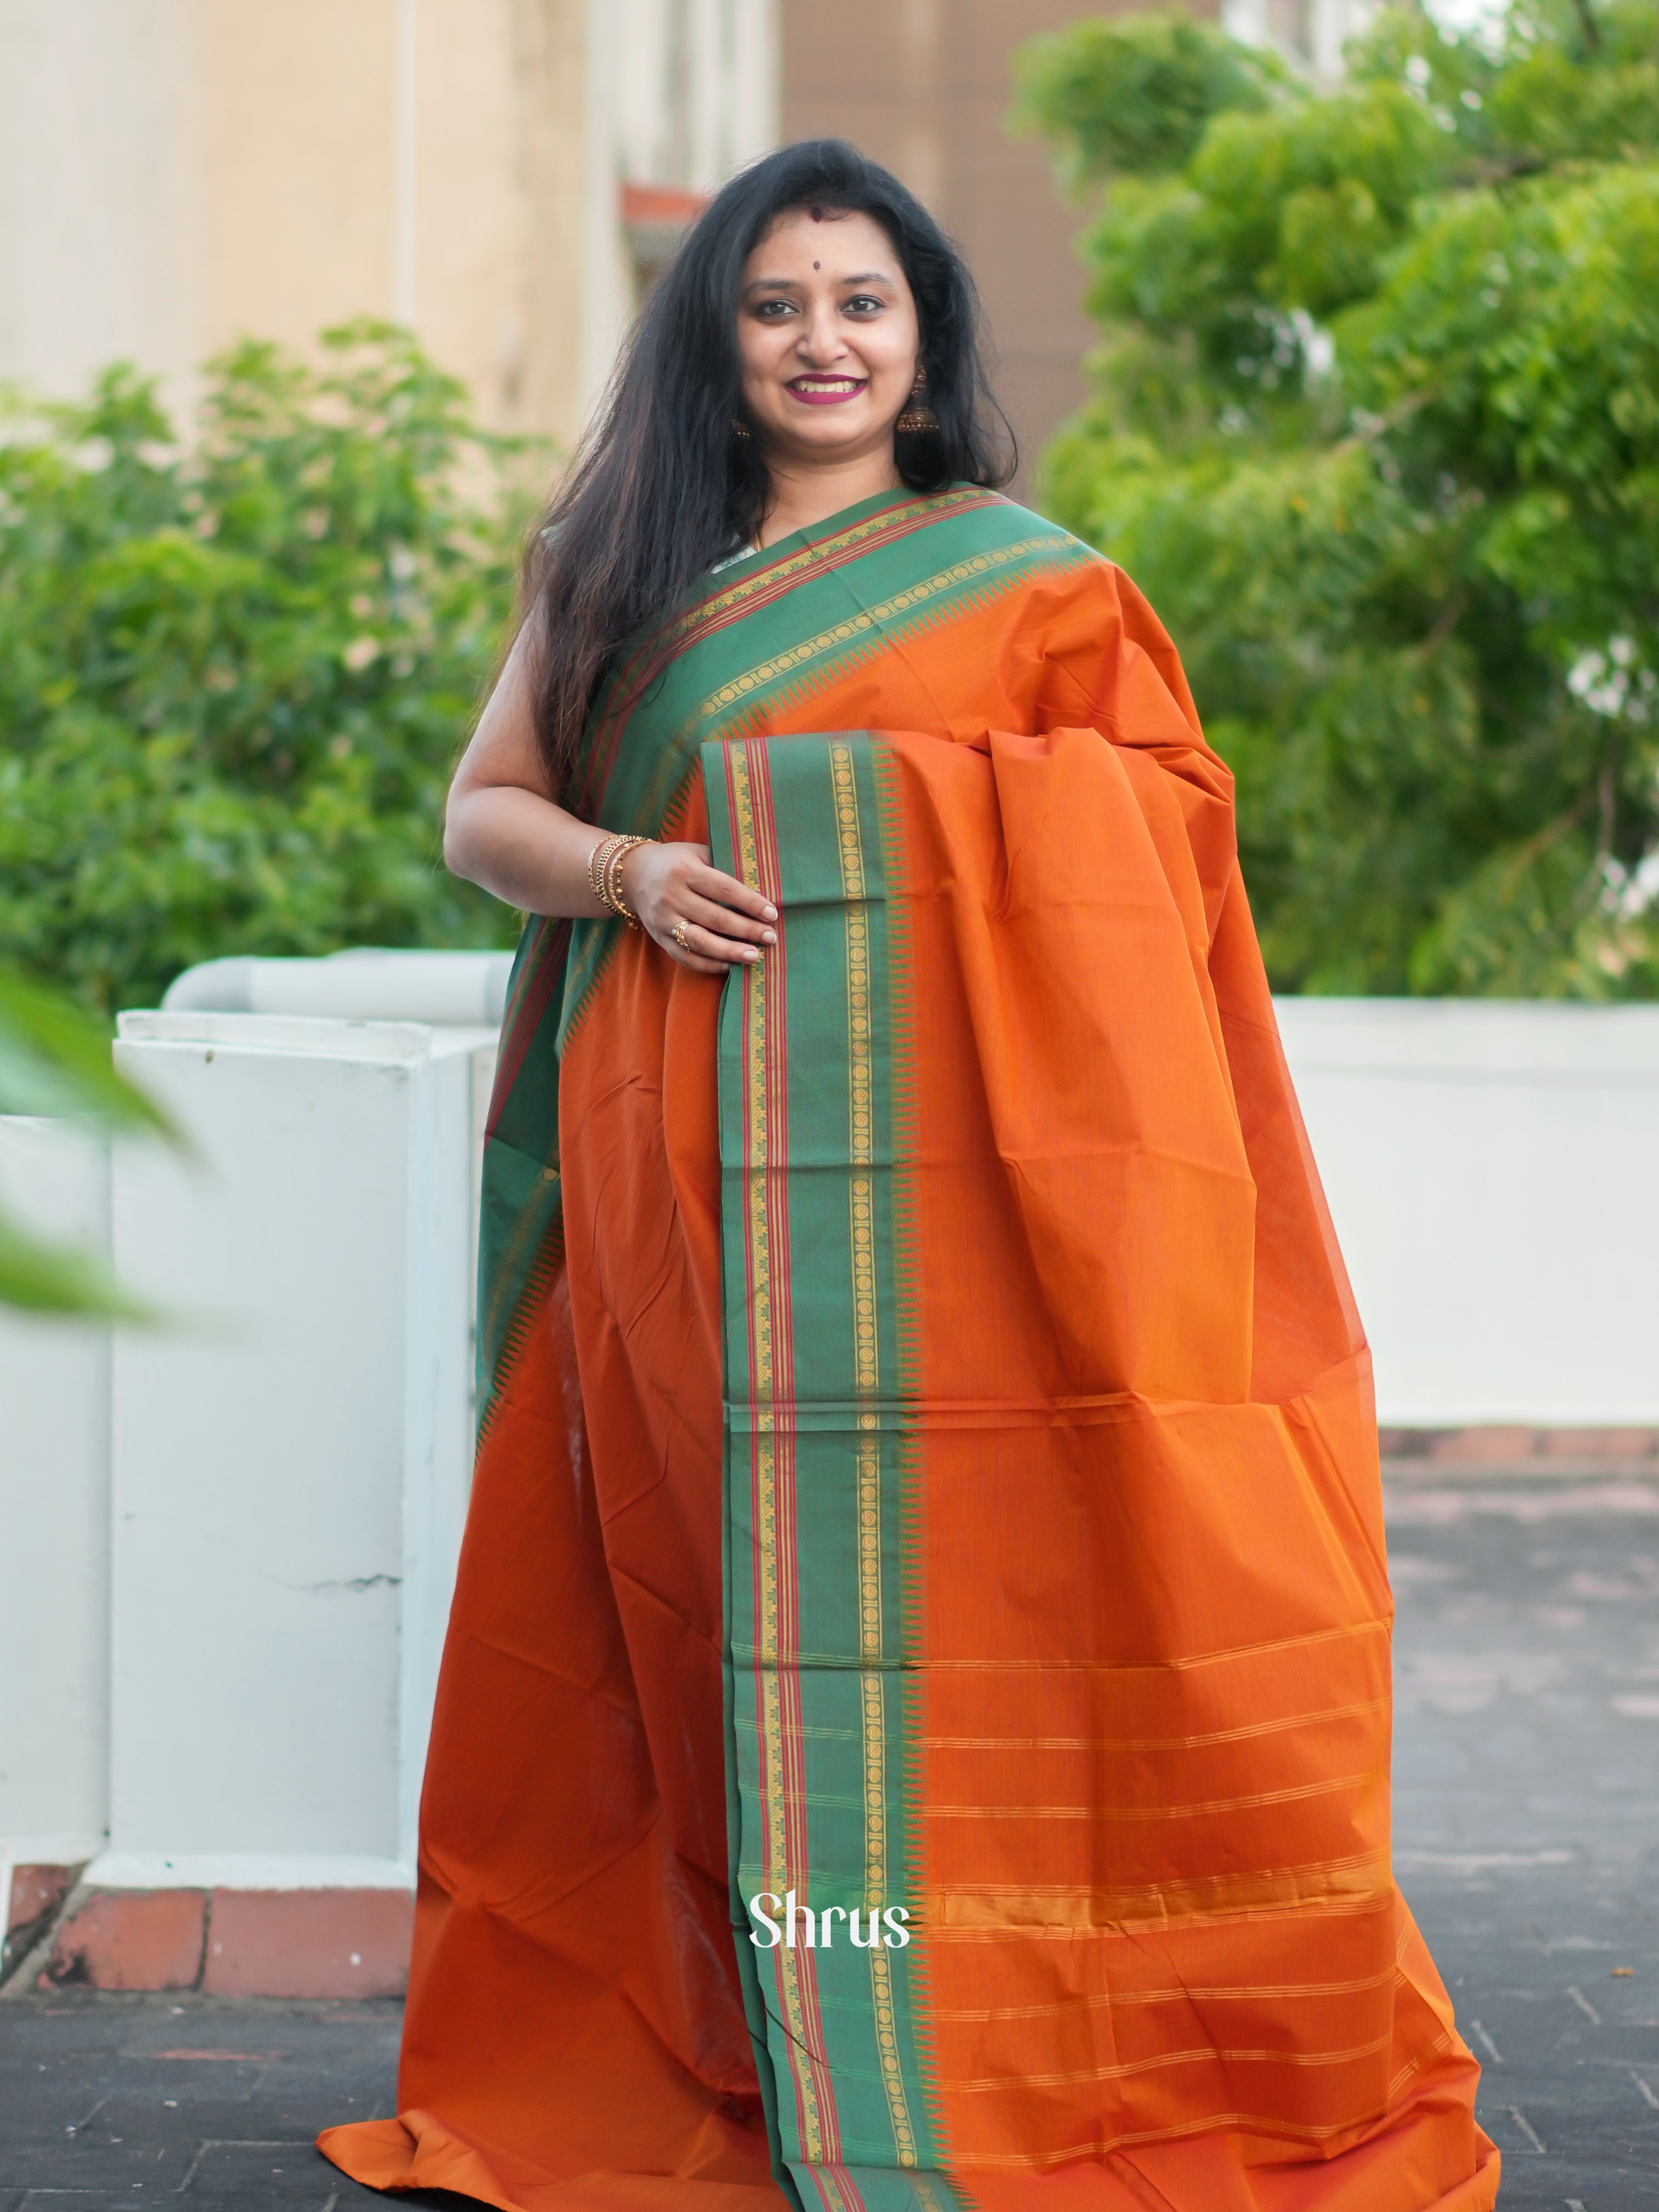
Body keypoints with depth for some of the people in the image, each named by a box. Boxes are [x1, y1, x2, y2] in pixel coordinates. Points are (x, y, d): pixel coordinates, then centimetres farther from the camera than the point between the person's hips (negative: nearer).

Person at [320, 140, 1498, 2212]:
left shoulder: (1019, 581, 8)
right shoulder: (616, 568, 16)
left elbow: (1147, 838, 3)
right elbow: (484, 806, 14)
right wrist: (625, 871, -6)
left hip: (924, 1154, -2)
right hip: (678, 1171, 2)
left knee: (921, 1563, -7)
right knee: (722, 1572, 2)